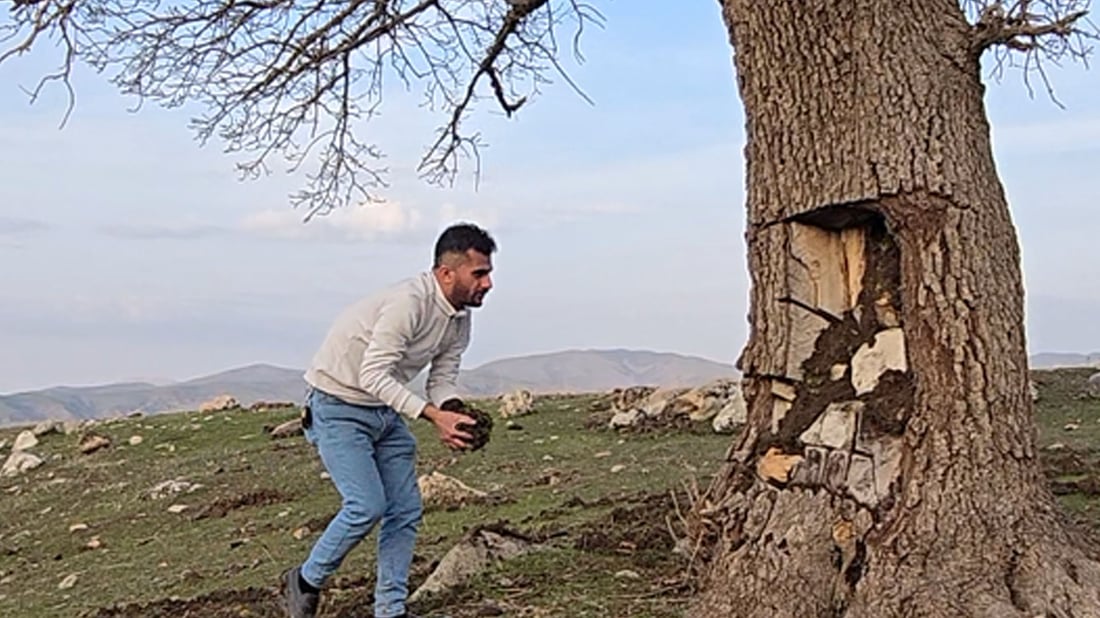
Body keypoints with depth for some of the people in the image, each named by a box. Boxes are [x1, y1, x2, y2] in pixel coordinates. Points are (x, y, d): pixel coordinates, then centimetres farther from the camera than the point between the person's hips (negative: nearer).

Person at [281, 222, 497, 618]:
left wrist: (454, 419, -21)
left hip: (386, 411, 9)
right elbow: (374, 375, -31)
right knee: (367, 506, -16)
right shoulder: (408, 302, -29)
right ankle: (305, 581, 7)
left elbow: (443, 380, 1)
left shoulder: (459, 319, -1)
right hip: (338, 407, -9)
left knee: (406, 511, 3)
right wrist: (433, 415, -37)